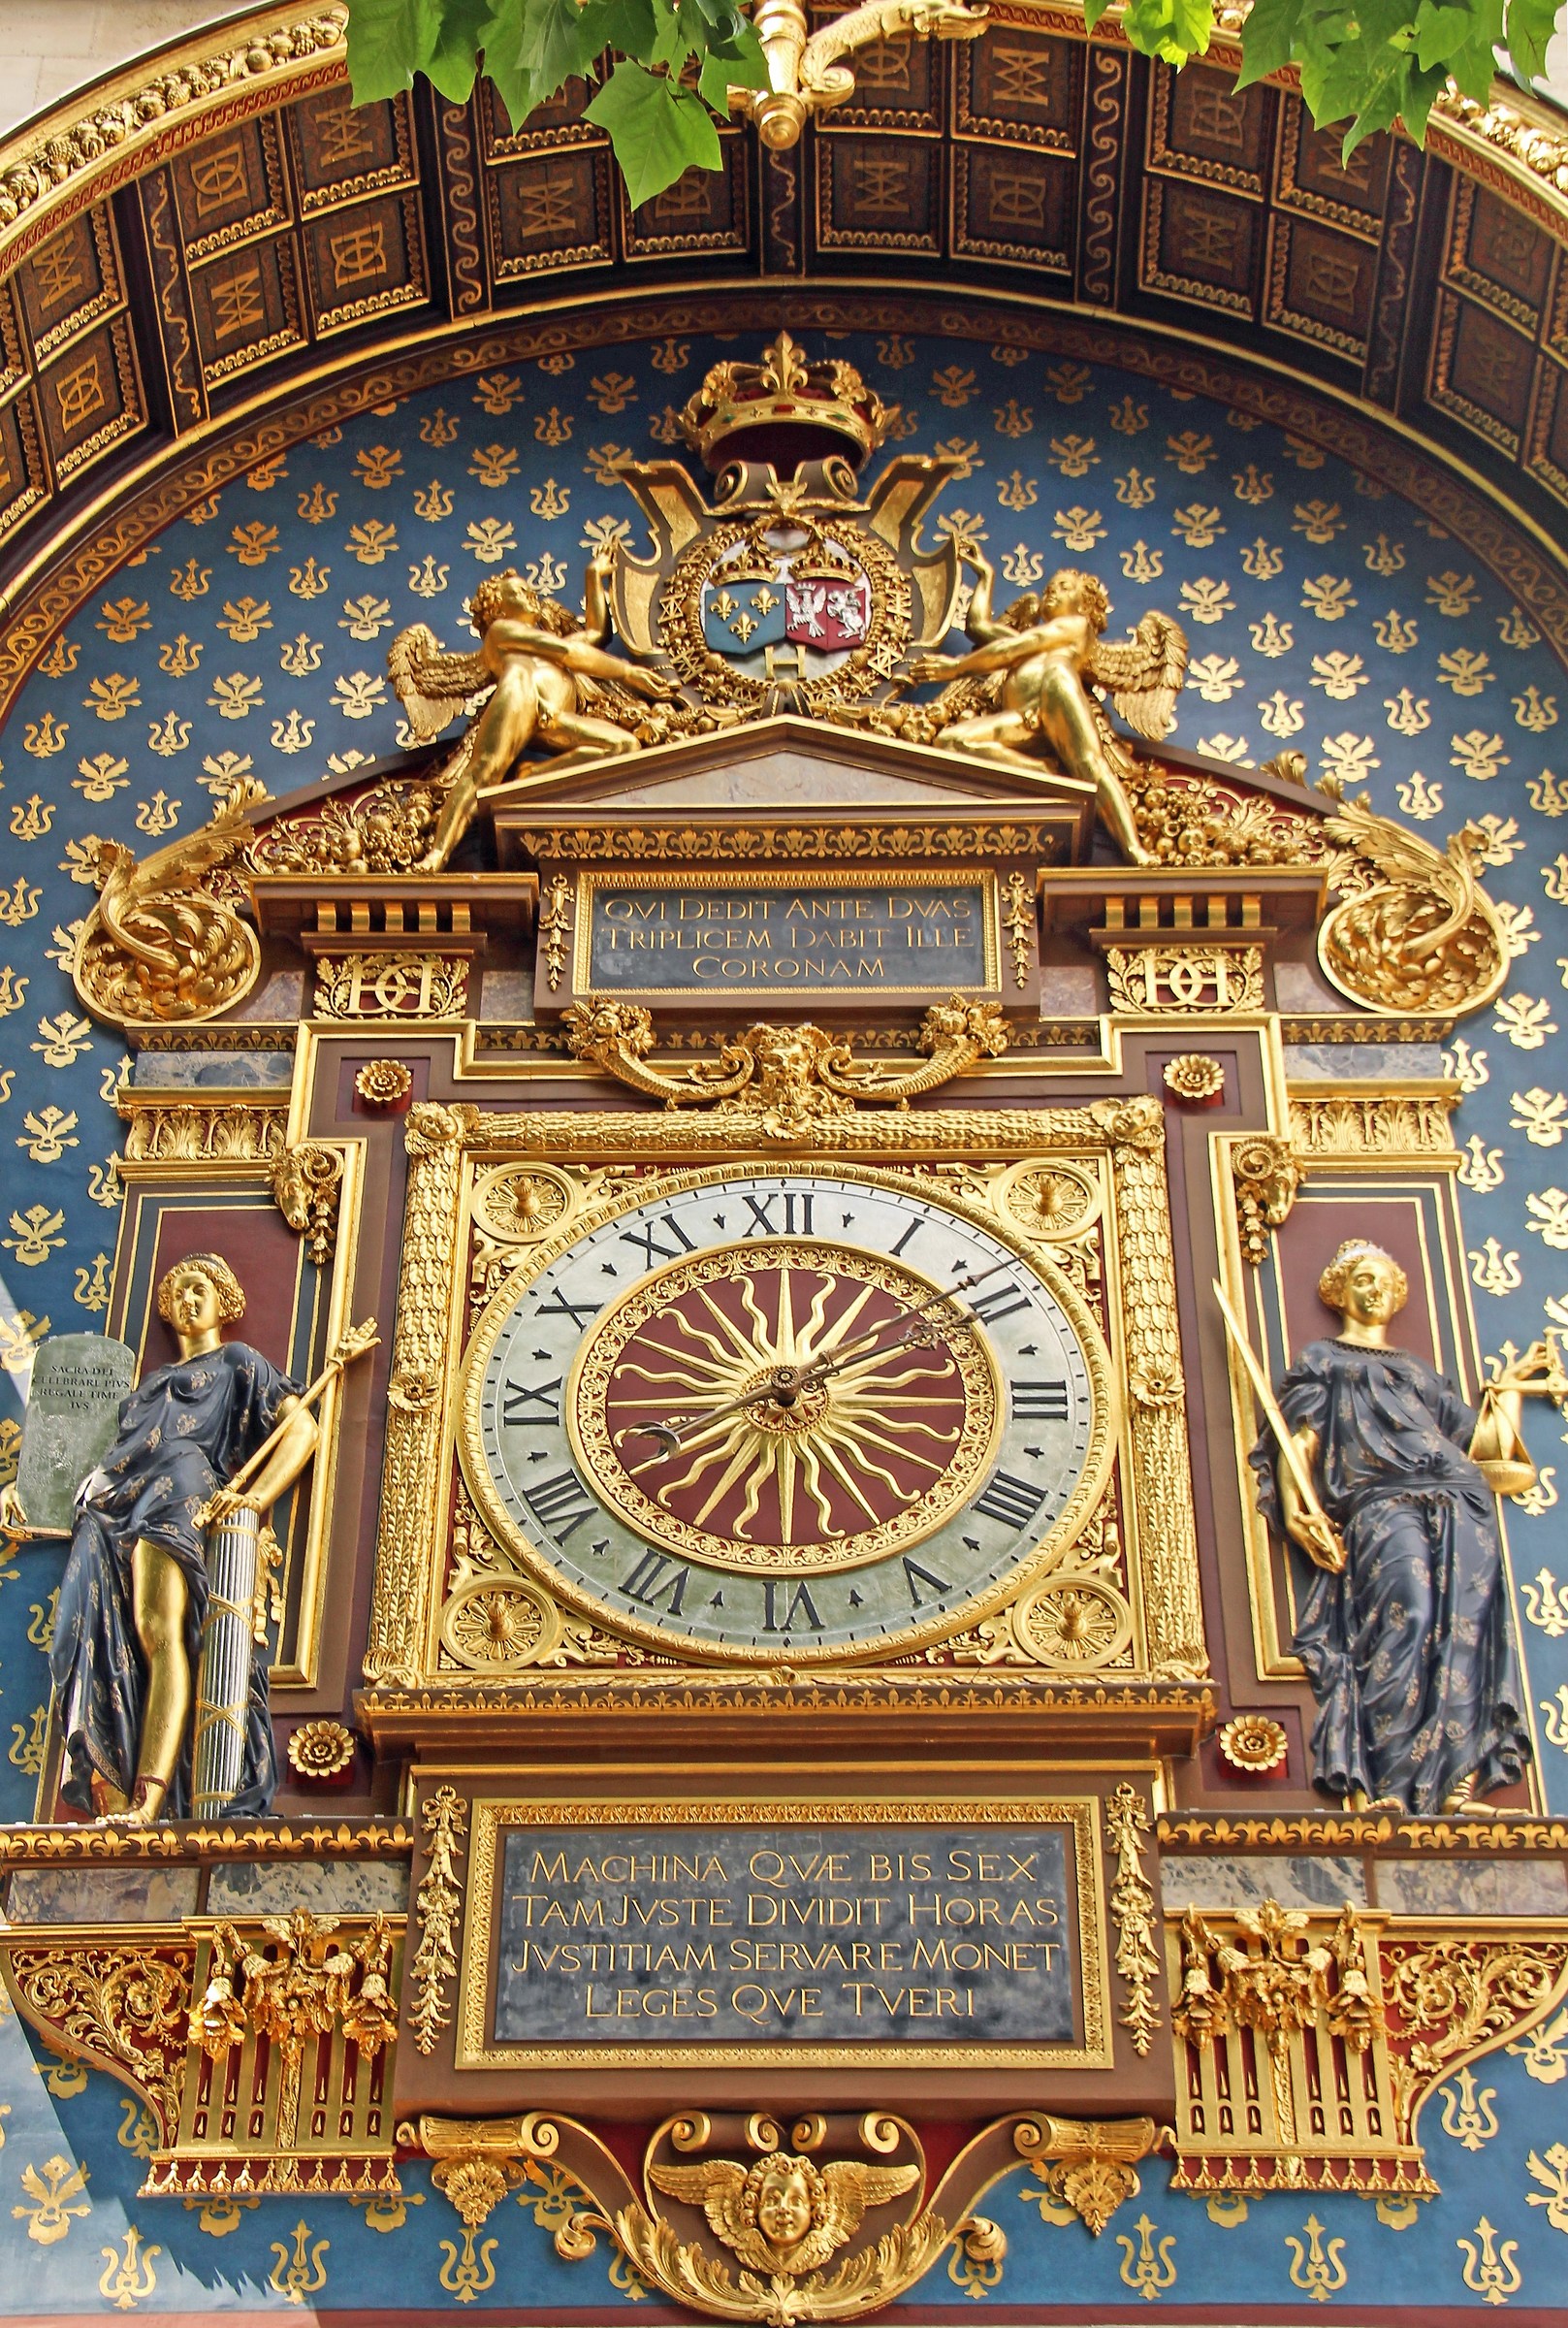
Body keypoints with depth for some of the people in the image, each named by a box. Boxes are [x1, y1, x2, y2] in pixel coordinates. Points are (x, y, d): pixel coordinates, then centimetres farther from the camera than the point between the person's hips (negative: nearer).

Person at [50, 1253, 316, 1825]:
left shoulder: (236, 1362, 18)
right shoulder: (154, 1382, 36)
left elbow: (302, 1427, 6)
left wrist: (255, 1498, -9)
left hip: (178, 1502, -7)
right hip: (112, 1511, 7)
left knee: (160, 1633, -25)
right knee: (105, 1648, -11)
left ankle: (150, 1799, -39)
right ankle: (111, 1801, -19)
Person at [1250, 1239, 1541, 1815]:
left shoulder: (1418, 1371, 35)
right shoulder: (1321, 1361, 25)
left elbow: (1489, 1443, 30)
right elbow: (1299, 1441, 10)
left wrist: (1514, 1379, 36)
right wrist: (1296, 1510, -8)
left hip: (1459, 1502, 4)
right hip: (1378, 1502, -4)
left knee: (1468, 1625, -19)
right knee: (1408, 1618, -27)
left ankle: (1457, 1780, -26)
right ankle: (1386, 1786, -33)